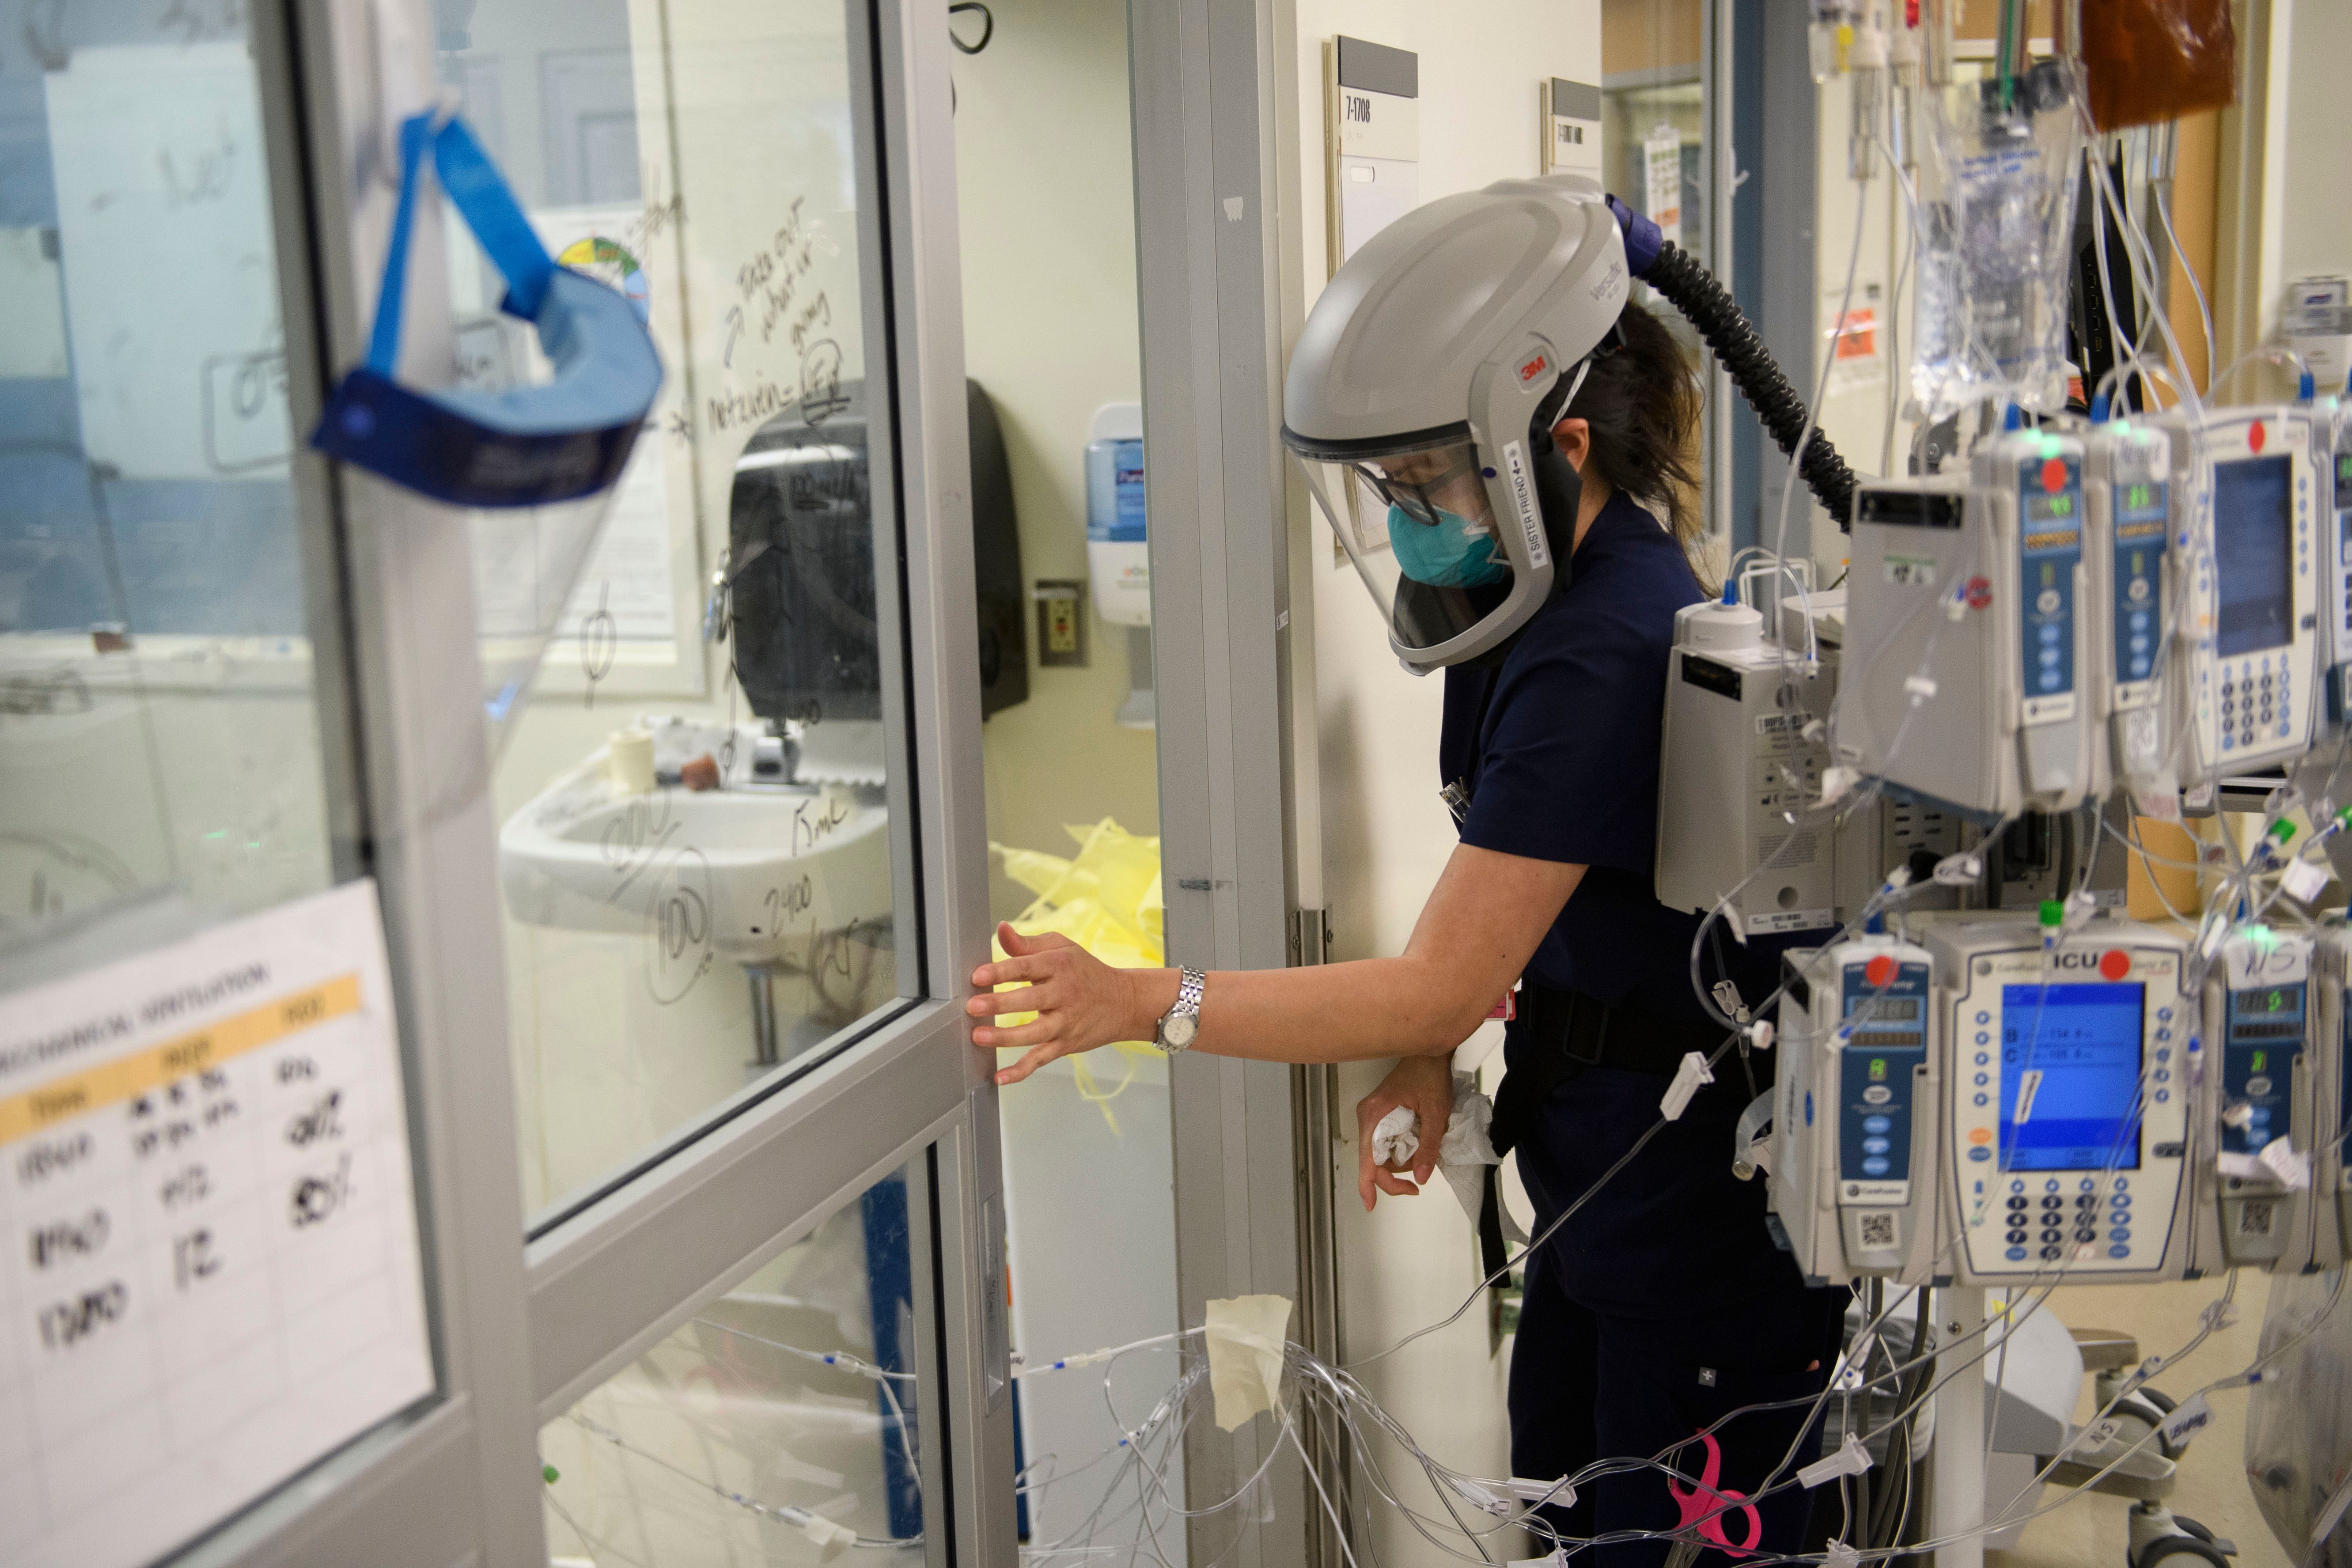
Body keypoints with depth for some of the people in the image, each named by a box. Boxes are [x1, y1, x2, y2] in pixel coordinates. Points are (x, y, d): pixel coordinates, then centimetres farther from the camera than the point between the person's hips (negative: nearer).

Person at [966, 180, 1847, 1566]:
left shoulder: (1597, 662, -27)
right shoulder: (1571, 600, 4)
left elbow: (1443, 987, -25)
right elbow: (1504, 892, 10)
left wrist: (1138, 1005, -27)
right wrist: (1432, 1049, -7)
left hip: (1710, 1227, -9)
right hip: (1612, 1193, 10)